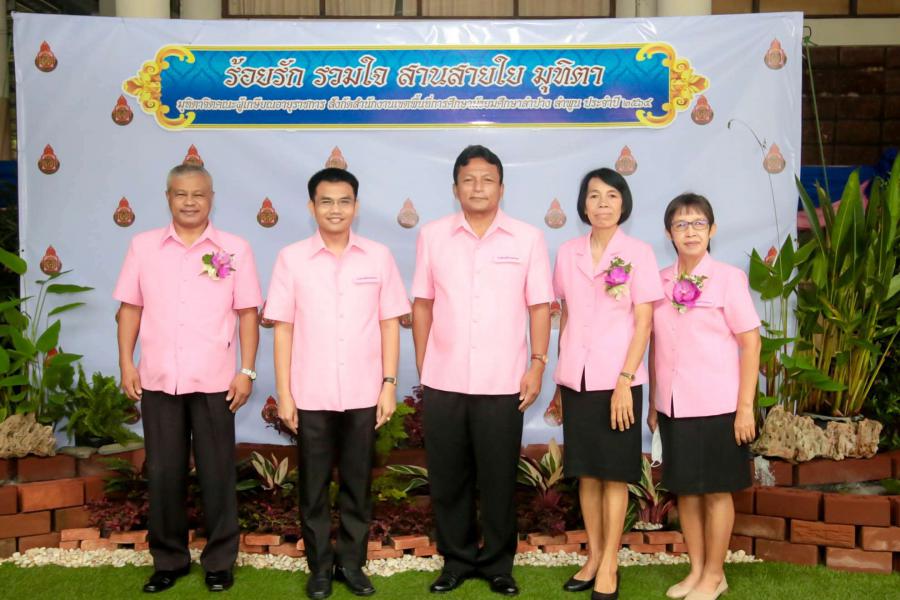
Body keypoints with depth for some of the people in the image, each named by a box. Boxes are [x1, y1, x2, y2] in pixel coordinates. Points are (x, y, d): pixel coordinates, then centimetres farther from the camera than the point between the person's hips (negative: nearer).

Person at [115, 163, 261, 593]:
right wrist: (126, 363, 2)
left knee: (217, 474, 7)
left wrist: (247, 370, -4)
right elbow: (131, 307, 8)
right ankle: (168, 559, 25)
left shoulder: (235, 249, 0)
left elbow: (247, 313, 1)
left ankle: (219, 561, 20)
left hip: (214, 381, -2)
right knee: (163, 473, 10)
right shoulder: (143, 246, 6)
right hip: (157, 380, 2)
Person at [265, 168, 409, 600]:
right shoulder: (292, 258, -1)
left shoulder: (378, 257, 2)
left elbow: (389, 324, 4)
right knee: (313, 487, 9)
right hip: (311, 396, 0)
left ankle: (352, 563, 25)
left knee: (358, 485, 10)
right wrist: (283, 393, -3)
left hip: (363, 394, 1)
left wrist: (389, 383, -1)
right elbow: (282, 328, 0)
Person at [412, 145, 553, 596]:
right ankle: (457, 559, 27)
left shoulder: (527, 238, 1)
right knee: (447, 478, 10)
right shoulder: (433, 236, 4)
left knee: (498, 479, 7)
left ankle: (498, 563, 24)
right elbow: (422, 304, 7)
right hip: (443, 381, 2)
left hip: (502, 383, -1)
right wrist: (421, 366, 5)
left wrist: (538, 364, -4)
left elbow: (539, 306, 2)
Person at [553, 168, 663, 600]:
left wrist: (625, 380, -14)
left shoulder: (638, 253, -4)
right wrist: (561, 374, 10)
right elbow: (565, 316, 12)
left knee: (614, 472, 3)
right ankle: (592, 556, 24)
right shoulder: (567, 254, 7)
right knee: (585, 471, 11)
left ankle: (609, 564, 14)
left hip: (617, 379, -4)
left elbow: (643, 324, -7)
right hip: (575, 378, 4)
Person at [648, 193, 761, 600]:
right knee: (685, 489, 12)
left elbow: (750, 343, -7)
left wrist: (745, 406, -10)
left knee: (716, 491, 7)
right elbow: (655, 345, 9)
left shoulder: (728, 278, -6)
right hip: (673, 407, 4)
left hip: (717, 406, -4)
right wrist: (653, 402, 8)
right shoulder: (659, 282, 5)